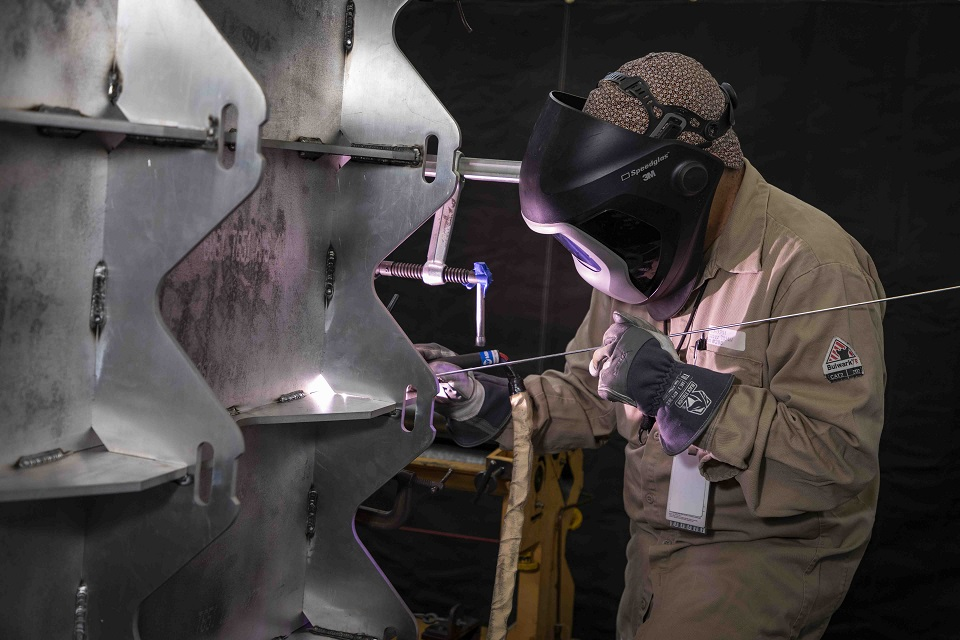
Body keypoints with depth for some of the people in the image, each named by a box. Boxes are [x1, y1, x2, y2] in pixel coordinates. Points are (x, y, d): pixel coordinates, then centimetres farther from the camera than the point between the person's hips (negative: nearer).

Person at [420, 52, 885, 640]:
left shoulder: (811, 267, -22)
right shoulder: (647, 255, 2)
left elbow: (842, 455, -28)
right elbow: (591, 397, 9)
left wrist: (676, 389, -30)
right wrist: (479, 400, -8)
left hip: (768, 548, -7)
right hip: (657, 542, 7)